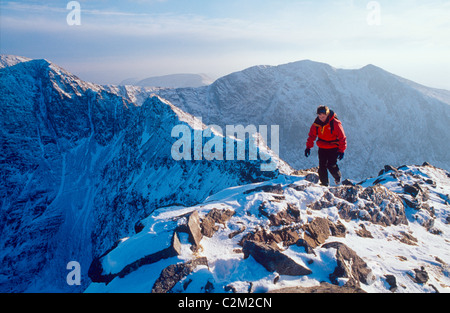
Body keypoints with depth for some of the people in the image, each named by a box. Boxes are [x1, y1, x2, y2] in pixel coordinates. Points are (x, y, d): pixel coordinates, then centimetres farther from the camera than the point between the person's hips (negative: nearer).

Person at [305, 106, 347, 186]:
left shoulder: (335, 123, -18)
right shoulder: (317, 123, -6)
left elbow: (342, 137, -11)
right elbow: (312, 135, 6)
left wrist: (342, 151, -12)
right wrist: (308, 147, -2)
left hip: (333, 148, -4)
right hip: (322, 148, 4)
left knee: (331, 166, -10)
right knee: (322, 166, 1)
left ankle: (338, 177, 21)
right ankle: (324, 183, 17)